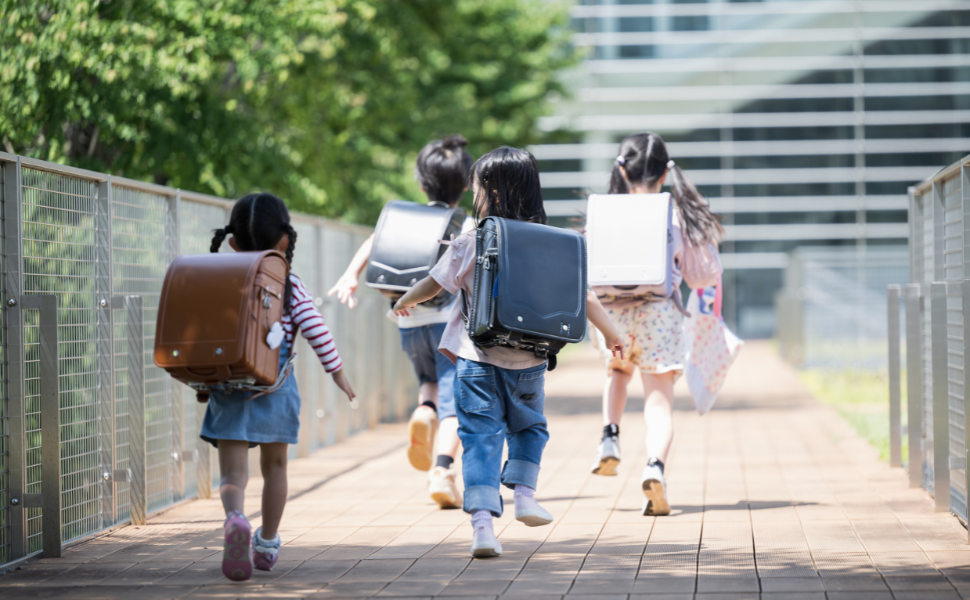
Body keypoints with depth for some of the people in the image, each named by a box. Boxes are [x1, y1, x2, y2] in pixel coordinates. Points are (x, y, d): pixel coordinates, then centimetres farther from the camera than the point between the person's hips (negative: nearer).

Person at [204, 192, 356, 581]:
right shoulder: (291, 286, 0)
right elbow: (316, 330, -5)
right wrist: (337, 371, 4)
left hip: (229, 386, 0)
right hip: (275, 387, 0)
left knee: (232, 470, -5)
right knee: (274, 466, 17)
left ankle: (235, 519, -35)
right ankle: (267, 545, 24)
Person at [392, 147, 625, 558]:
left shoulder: (469, 244, -6)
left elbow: (433, 284, 3)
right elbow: (581, 296, 1)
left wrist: (404, 302, 24)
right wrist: (610, 333, 15)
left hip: (477, 357, -2)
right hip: (528, 359, 2)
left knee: (480, 436, 1)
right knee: (529, 425, 26)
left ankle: (482, 523, -9)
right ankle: (524, 492, 11)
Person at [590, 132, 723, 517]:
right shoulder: (677, 215, 0)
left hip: (614, 310, 1)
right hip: (660, 310, -1)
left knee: (618, 372, 31)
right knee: (659, 398, 0)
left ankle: (610, 436, 8)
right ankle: (655, 465, -25)